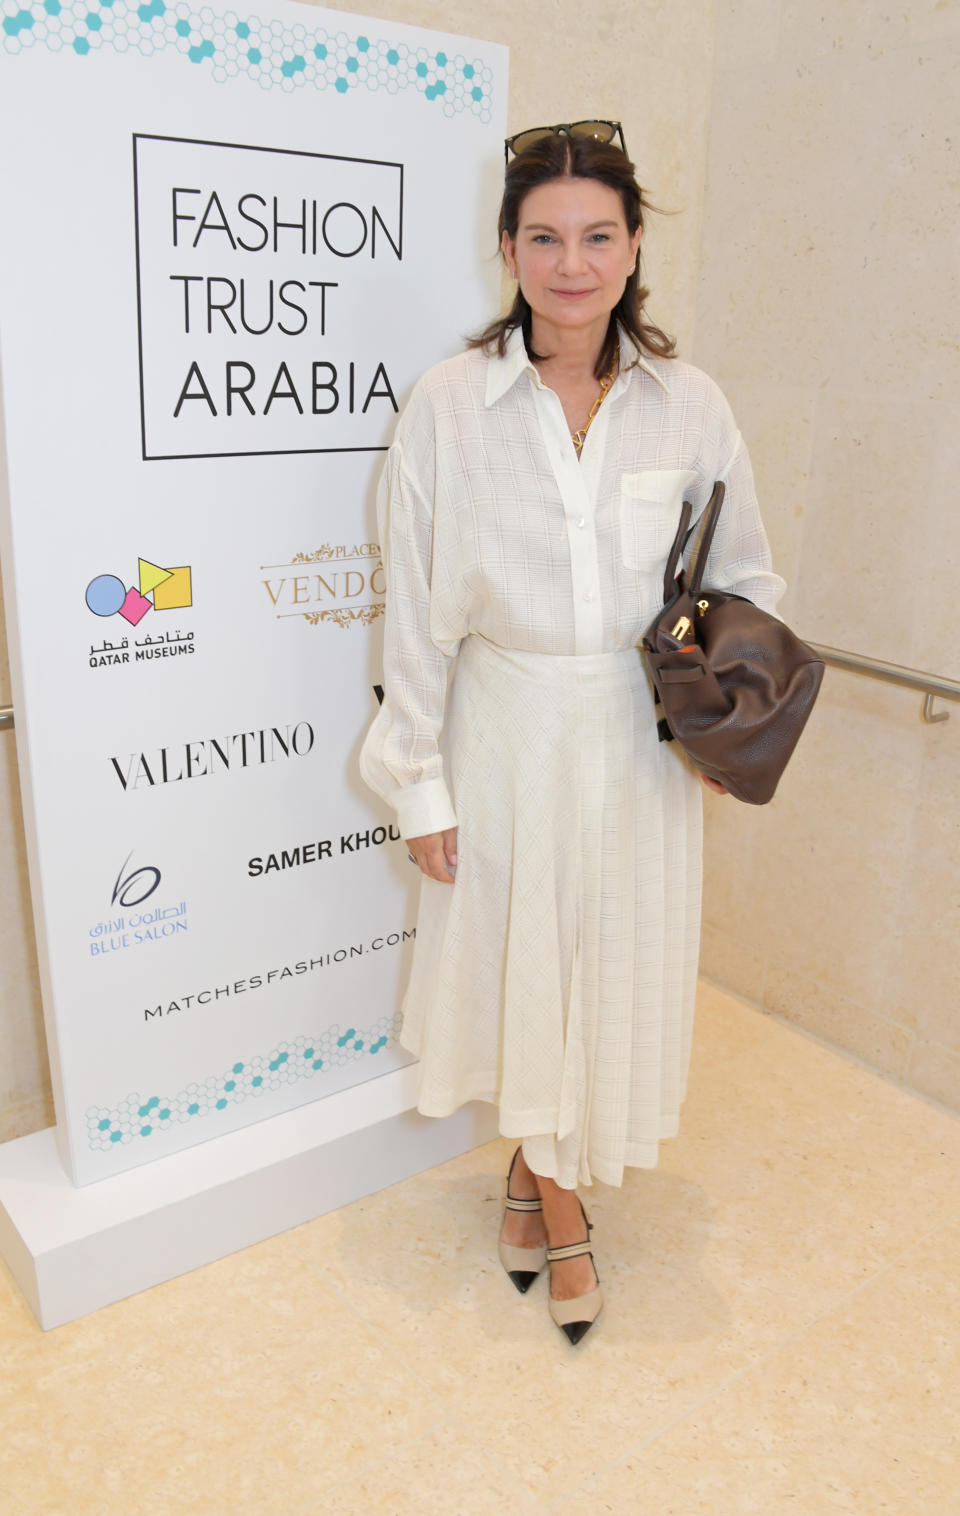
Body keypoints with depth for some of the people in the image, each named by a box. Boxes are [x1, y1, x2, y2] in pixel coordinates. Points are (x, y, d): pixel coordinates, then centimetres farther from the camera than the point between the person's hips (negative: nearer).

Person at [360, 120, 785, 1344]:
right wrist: (420, 781, -5)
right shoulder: (449, 404, -9)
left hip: (638, 738, 2)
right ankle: (556, 1196, 41)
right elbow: (416, 605, -6)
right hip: (508, 729, -1)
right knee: (518, 958, 13)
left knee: (614, 961, 13)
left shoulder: (688, 405, -3)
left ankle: (540, 1173, 42)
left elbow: (746, 578, 8)